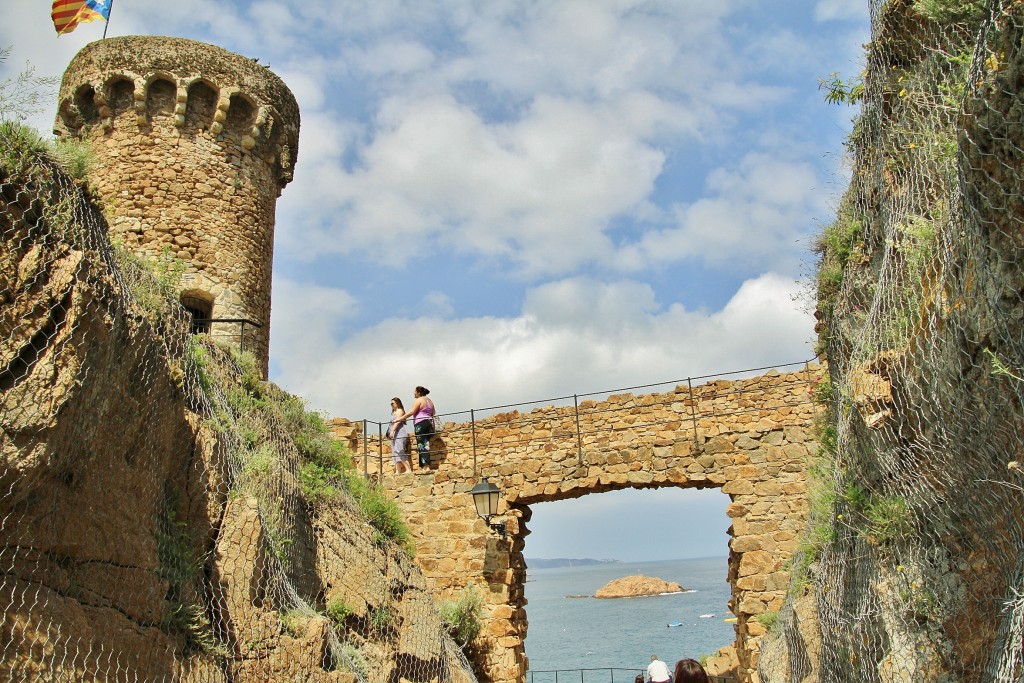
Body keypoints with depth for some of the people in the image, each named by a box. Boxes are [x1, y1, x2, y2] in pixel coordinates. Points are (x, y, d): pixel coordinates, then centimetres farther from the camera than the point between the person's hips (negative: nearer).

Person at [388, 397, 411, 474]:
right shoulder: (394, 412, 23)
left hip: (400, 433, -10)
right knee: (396, 453, 5)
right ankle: (398, 471, 3)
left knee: (399, 451, -17)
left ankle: (408, 469, -19)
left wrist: (392, 431, -25)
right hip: (396, 434, 10)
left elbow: (397, 421, -17)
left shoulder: (399, 411, -4)